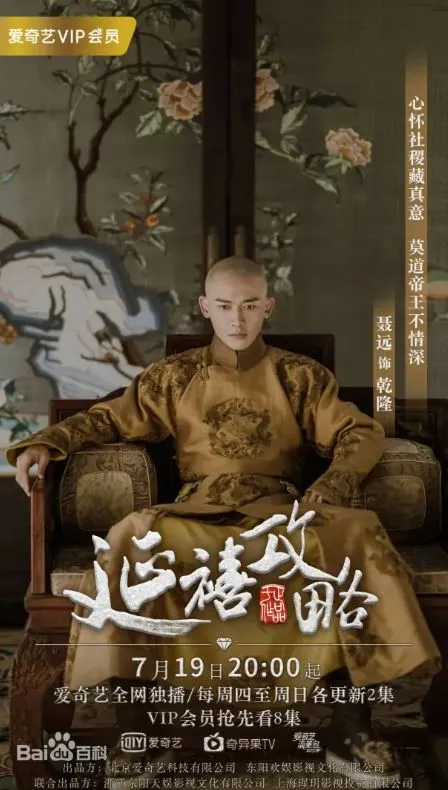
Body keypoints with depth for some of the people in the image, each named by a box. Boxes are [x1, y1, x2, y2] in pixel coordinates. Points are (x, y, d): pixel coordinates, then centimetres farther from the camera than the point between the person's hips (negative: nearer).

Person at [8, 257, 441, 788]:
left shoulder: (301, 376, 14)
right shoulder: (173, 376, 15)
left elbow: (361, 433, 7)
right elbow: (109, 419, 17)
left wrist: (331, 485, -15)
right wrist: (44, 444, -1)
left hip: (281, 514, 0)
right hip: (197, 516, 0)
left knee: (358, 532, -31)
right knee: (133, 536, -34)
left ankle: (349, 721, -20)